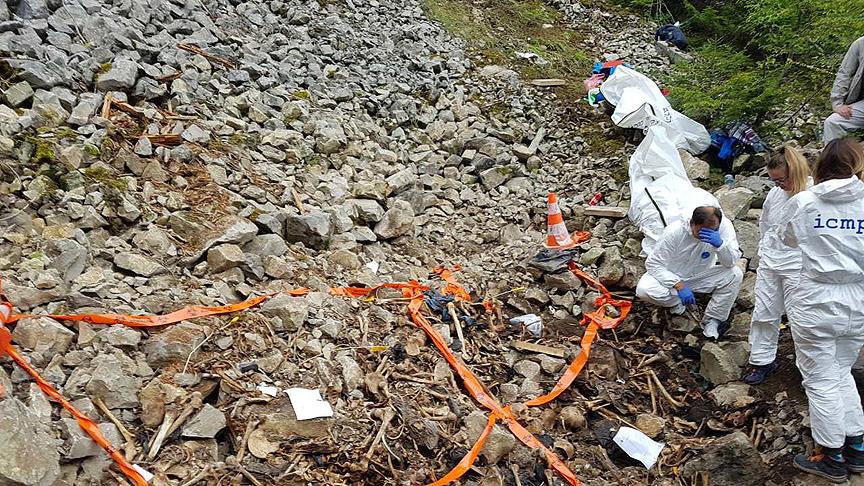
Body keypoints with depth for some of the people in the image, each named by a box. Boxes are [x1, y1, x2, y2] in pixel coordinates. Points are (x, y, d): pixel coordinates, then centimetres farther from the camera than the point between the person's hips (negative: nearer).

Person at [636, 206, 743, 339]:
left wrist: (720, 244, -43)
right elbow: (654, 264, -23)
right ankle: (678, 303, 1)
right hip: (672, 276, -2)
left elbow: (731, 262, -22)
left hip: (701, 276, 2)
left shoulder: (724, 226, -22)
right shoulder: (674, 232, -29)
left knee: (735, 275, -23)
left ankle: (712, 321, -9)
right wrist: (679, 285, -34)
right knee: (644, 290, -31)